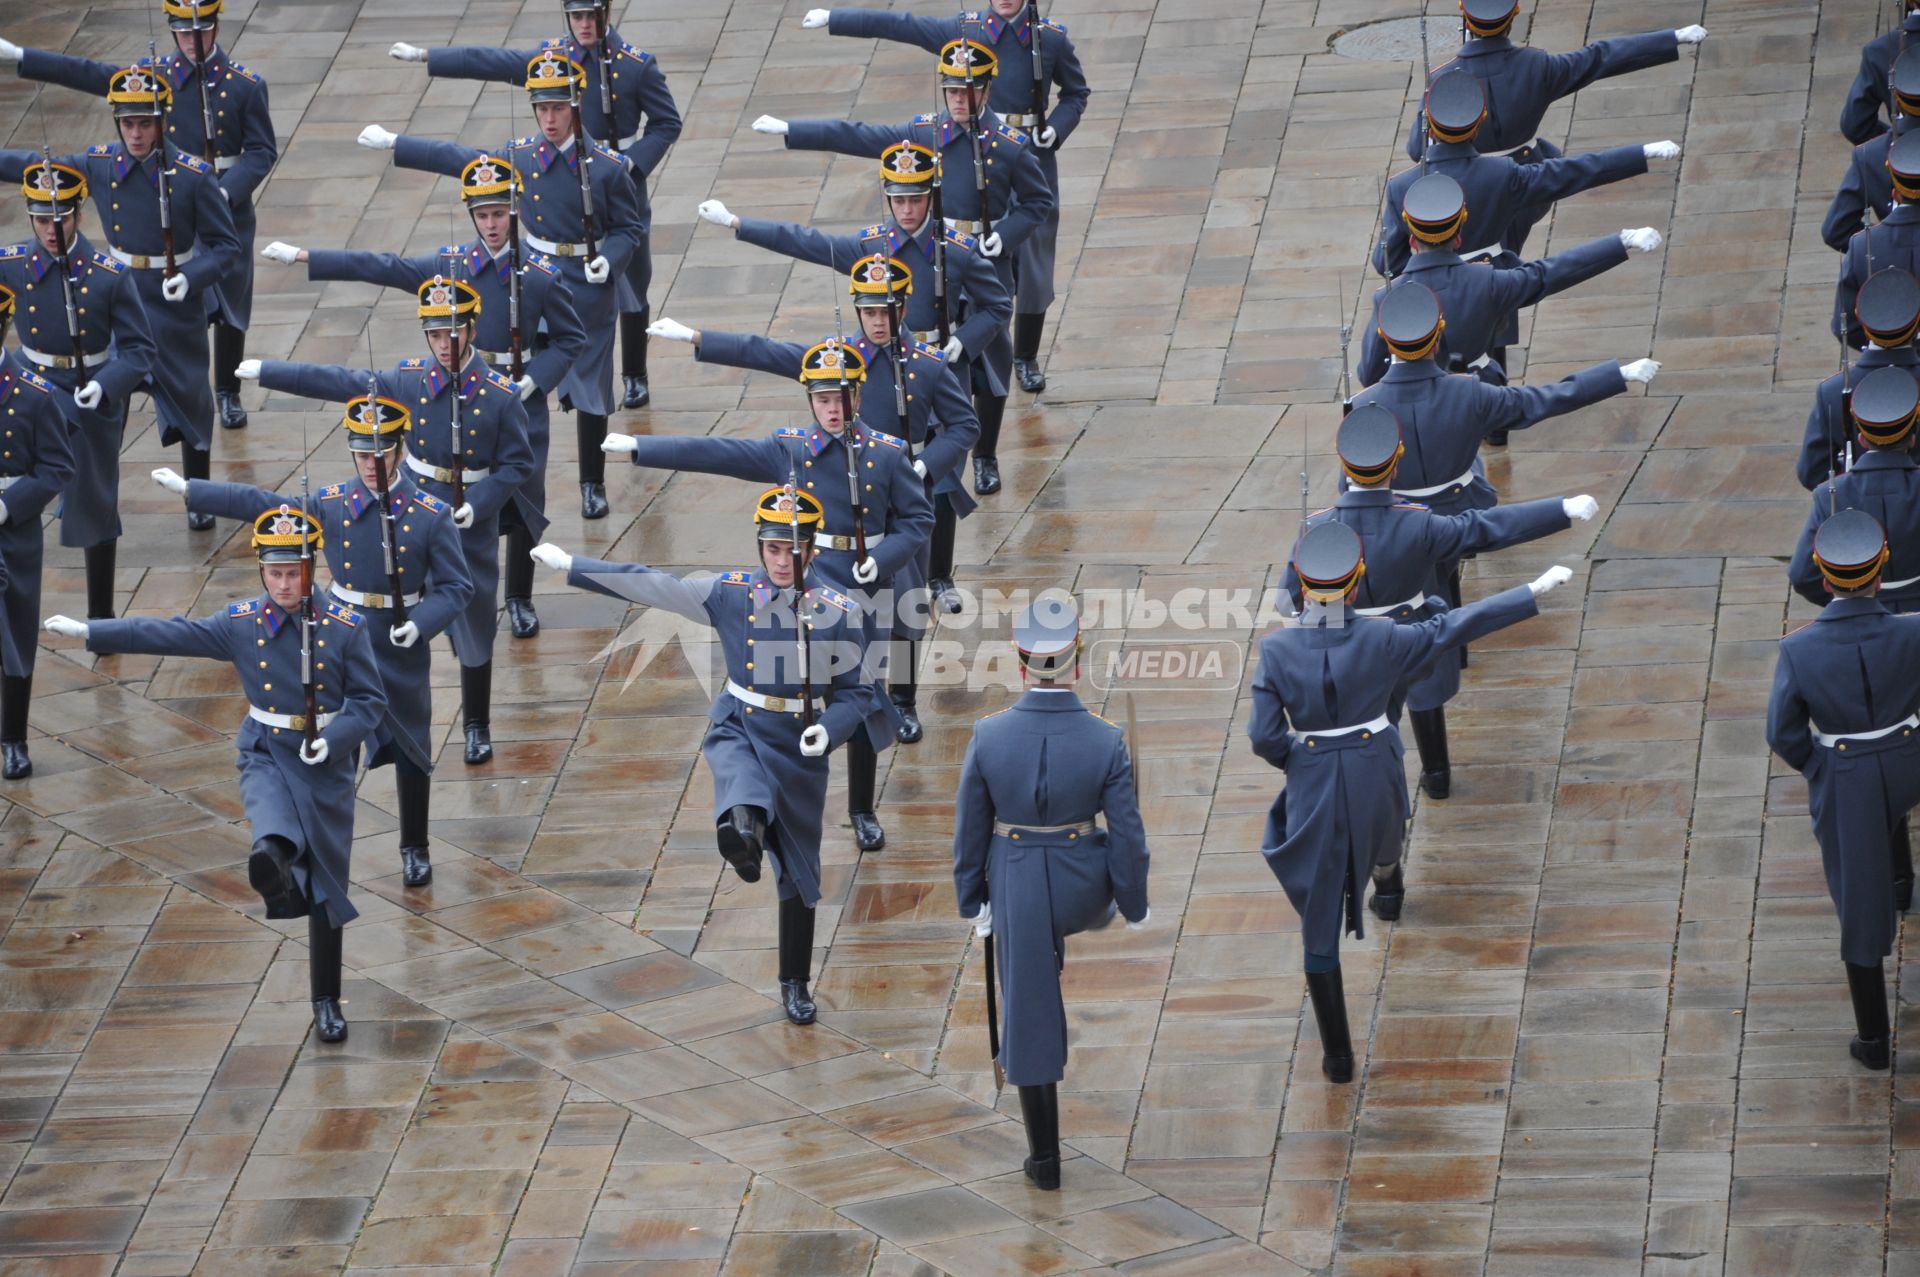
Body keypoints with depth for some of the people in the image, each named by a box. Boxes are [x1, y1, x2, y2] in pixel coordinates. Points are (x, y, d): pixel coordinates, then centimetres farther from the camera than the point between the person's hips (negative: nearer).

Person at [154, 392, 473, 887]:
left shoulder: (431, 515, -11)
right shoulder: (330, 504, -4)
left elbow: (457, 586, -7)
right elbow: (258, 504, 1)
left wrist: (422, 623, -24)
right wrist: (188, 489, -1)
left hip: (403, 651, -1)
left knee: (410, 754, 13)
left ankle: (415, 850, 30)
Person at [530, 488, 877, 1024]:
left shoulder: (840, 612, -7)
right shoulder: (730, 593, -6)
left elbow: (857, 692, 1)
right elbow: (648, 584, 1)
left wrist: (828, 730, -20)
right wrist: (569, 565, 3)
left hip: (800, 749, 1)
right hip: (740, 732, -1)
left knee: (799, 873, 11)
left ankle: (796, 984, 25)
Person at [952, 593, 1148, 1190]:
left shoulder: (988, 737, -16)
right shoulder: (1106, 742, -18)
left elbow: (970, 830, -5)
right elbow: (1127, 836, -11)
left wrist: (971, 901, 10)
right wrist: (1134, 907, 6)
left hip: (1015, 888, 0)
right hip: (1083, 893, 0)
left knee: (1029, 1017, 13)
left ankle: (1045, 1158, 19)